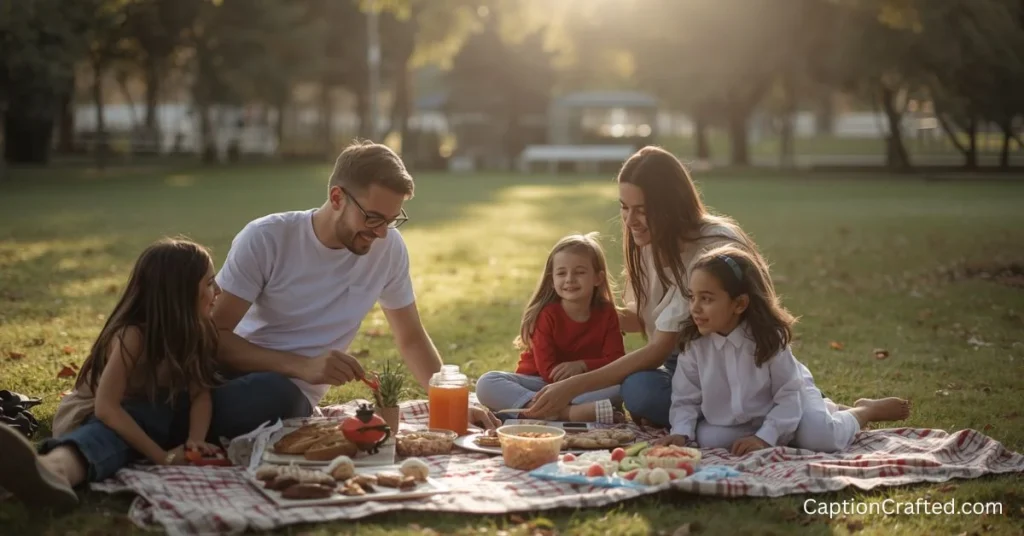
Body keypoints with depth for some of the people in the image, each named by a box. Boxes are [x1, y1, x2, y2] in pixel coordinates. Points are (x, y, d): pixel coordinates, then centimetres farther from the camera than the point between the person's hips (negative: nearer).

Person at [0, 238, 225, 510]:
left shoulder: (195, 330, -7)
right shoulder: (133, 335, -26)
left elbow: (201, 393, -13)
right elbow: (106, 407, -32)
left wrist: (195, 440, -32)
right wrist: (161, 456, -36)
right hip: (111, 418, -10)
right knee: (110, 433, -41)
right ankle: (53, 469, -79)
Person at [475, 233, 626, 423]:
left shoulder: (607, 313, 2)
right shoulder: (546, 314, -6)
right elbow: (548, 371, -13)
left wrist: (582, 365, -19)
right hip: (540, 384, -1)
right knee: (487, 384, -29)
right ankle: (570, 413, -46)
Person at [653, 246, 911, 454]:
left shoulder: (768, 338, -24)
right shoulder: (695, 344, -16)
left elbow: (788, 395, -20)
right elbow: (686, 398, -9)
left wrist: (764, 437, -30)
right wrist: (681, 432, -28)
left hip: (787, 401, -5)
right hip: (736, 418, 5)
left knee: (820, 438, -29)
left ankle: (866, 411, 11)